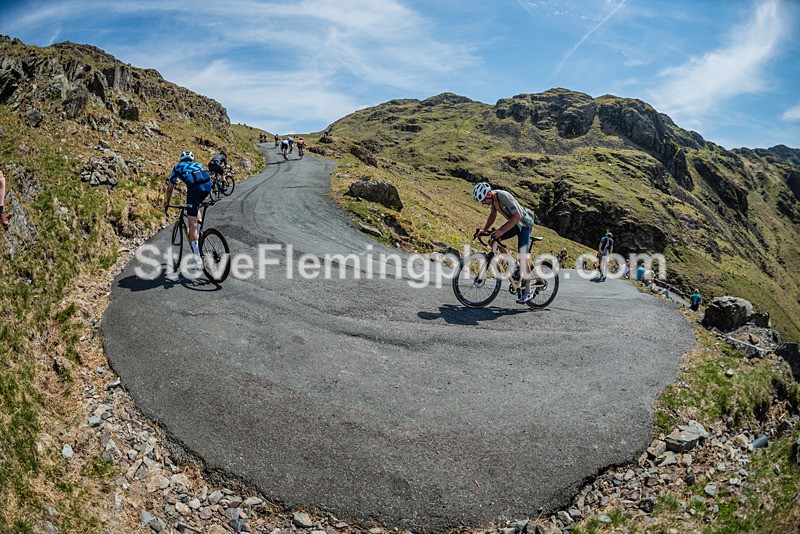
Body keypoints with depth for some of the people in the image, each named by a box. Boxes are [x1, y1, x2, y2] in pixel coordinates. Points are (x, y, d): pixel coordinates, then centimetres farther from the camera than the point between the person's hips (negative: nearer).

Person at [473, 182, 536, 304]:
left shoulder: (504, 197, -30)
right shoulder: (493, 198, -4)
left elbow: (517, 216, -35)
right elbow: (493, 214, 12)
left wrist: (500, 231, -37)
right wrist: (484, 230, 0)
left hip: (524, 224, -8)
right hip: (513, 222, 8)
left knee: (522, 257, -14)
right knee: (492, 240, -6)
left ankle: (527, 292, -5)